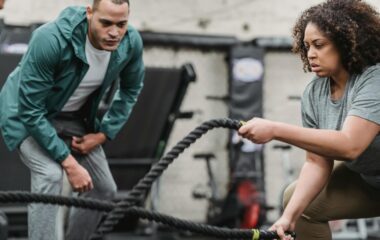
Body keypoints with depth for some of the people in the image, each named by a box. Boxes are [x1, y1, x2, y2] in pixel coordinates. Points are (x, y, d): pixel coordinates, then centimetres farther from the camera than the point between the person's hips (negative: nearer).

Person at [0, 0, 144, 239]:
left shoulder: (131, 42, -21)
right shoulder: (52, 39, -37)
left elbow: (130, 88, 2)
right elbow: (31, 110, -32)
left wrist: (103, 134, -5)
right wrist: (69, 163, -31)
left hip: (74, 116, 6)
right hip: (28, 114, -6)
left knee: (104, 190, 7)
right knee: (51, 175, -29)